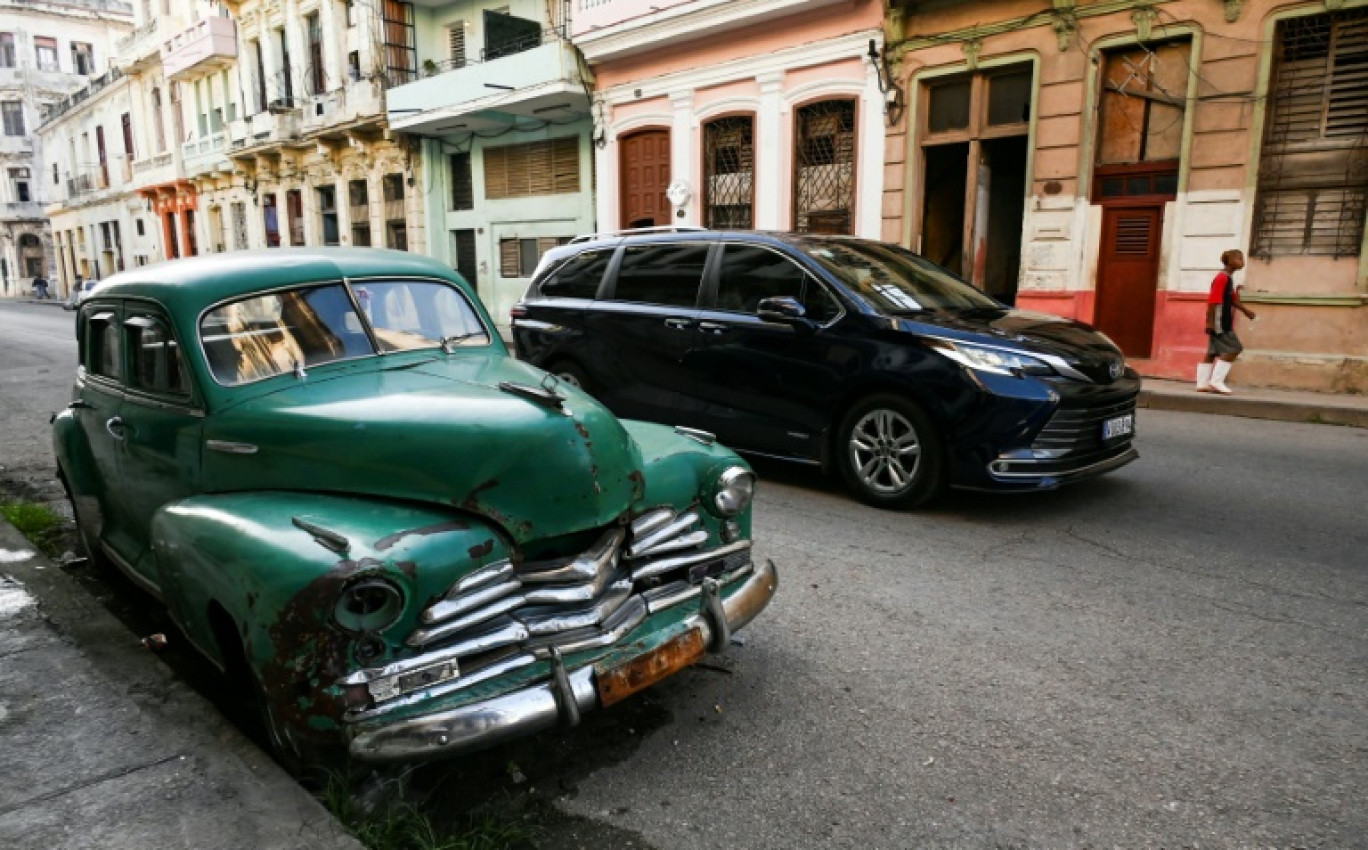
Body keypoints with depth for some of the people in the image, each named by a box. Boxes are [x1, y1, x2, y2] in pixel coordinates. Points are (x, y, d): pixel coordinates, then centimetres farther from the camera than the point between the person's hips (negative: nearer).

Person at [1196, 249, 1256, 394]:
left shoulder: (1229, 278, 16)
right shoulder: (1222, 277, -14)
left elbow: (1233, 300, 26)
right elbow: (1213, 300, -20)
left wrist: (1246, 311, 18)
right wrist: (1210, 322, -23)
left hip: (1224, 323, 10)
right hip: (1219, 322, -10)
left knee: (1212, 353, 9)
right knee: (1233, 349, -9)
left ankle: (1202, 383, 11)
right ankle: (1217, 381, -7)